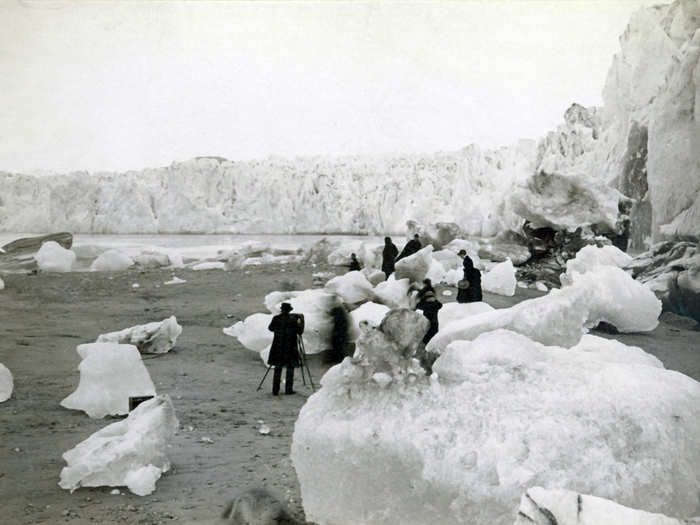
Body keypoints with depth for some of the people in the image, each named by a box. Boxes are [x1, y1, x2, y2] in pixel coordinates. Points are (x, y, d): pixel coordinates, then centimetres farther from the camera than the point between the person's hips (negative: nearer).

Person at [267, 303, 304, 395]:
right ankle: (288, 389, 6)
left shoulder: (276, 318, -2)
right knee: (290, 368, 7)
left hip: (278, 348, 2)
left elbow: (270, 328, 13)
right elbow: (300, 332, -3)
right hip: (290, 348, -2)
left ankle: (275, 390, 6)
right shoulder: (293, 319, -8)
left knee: (277, 369, 8)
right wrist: (301, 322, 10)